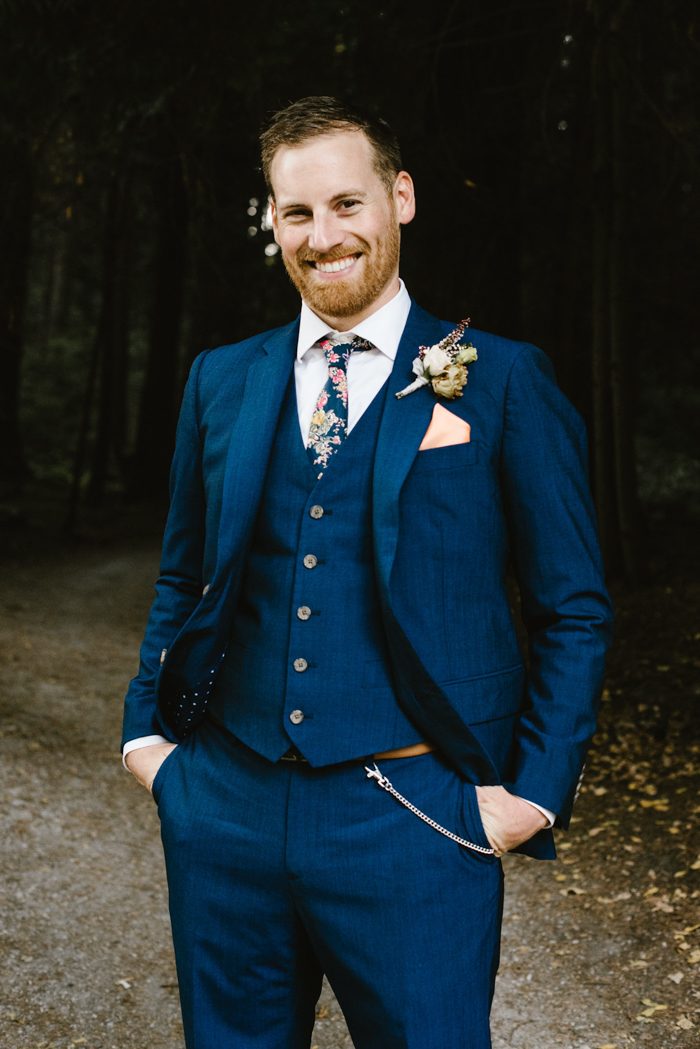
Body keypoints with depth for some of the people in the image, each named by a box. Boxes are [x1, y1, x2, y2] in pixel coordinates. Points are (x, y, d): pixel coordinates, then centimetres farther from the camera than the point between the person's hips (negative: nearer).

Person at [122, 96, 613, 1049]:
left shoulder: (503, 381, -4)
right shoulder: (221, 381, 7)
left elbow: (573, 609, -1)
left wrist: (535, 791, -7)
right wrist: (147, 728, 9)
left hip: (410, 819, -3)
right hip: (225, 808, 4)